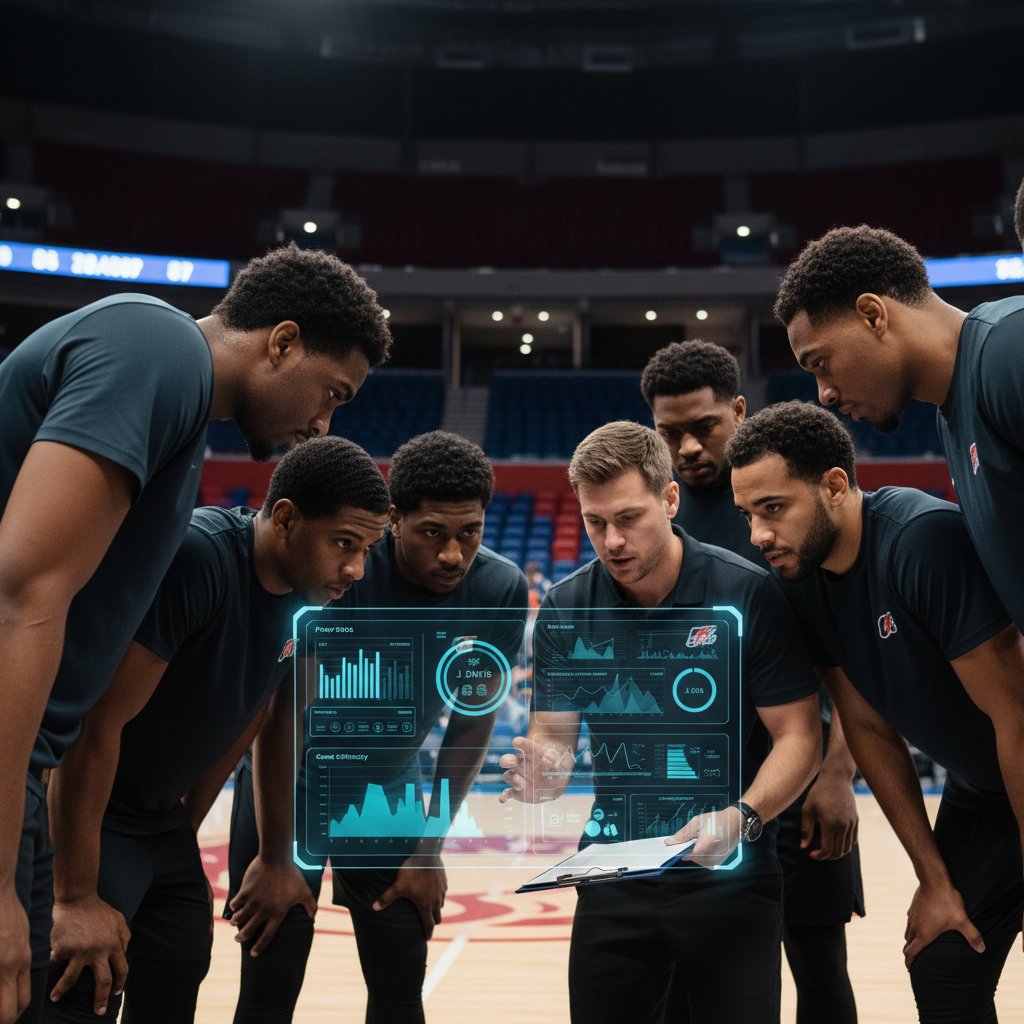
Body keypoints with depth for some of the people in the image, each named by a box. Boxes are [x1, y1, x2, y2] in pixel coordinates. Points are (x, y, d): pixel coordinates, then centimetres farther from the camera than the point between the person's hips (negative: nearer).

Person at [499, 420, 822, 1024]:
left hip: (729, 877, -2)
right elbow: (554, 735, 1)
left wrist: (742, 817, -27)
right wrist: (542, 773, -22)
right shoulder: (566, 608, -1)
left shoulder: (751, 595, -11)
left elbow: (799, 736, -10)